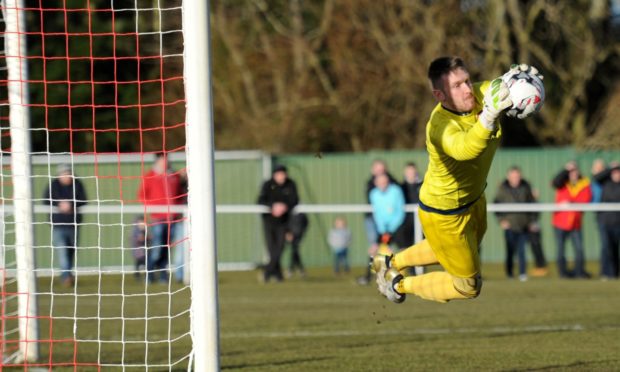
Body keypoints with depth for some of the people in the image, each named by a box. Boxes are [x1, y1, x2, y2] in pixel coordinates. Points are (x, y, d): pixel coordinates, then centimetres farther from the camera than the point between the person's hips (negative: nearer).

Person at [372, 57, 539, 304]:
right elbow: (464, 148, -59)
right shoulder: (441, 125, -39)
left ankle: (391, 263, 52)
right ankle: (399, 284, 30)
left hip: (473, 199, 8)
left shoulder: (477, 96, -19)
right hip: (445, 215, -8)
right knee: (468, 286, 10)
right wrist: (488, 117, -77)